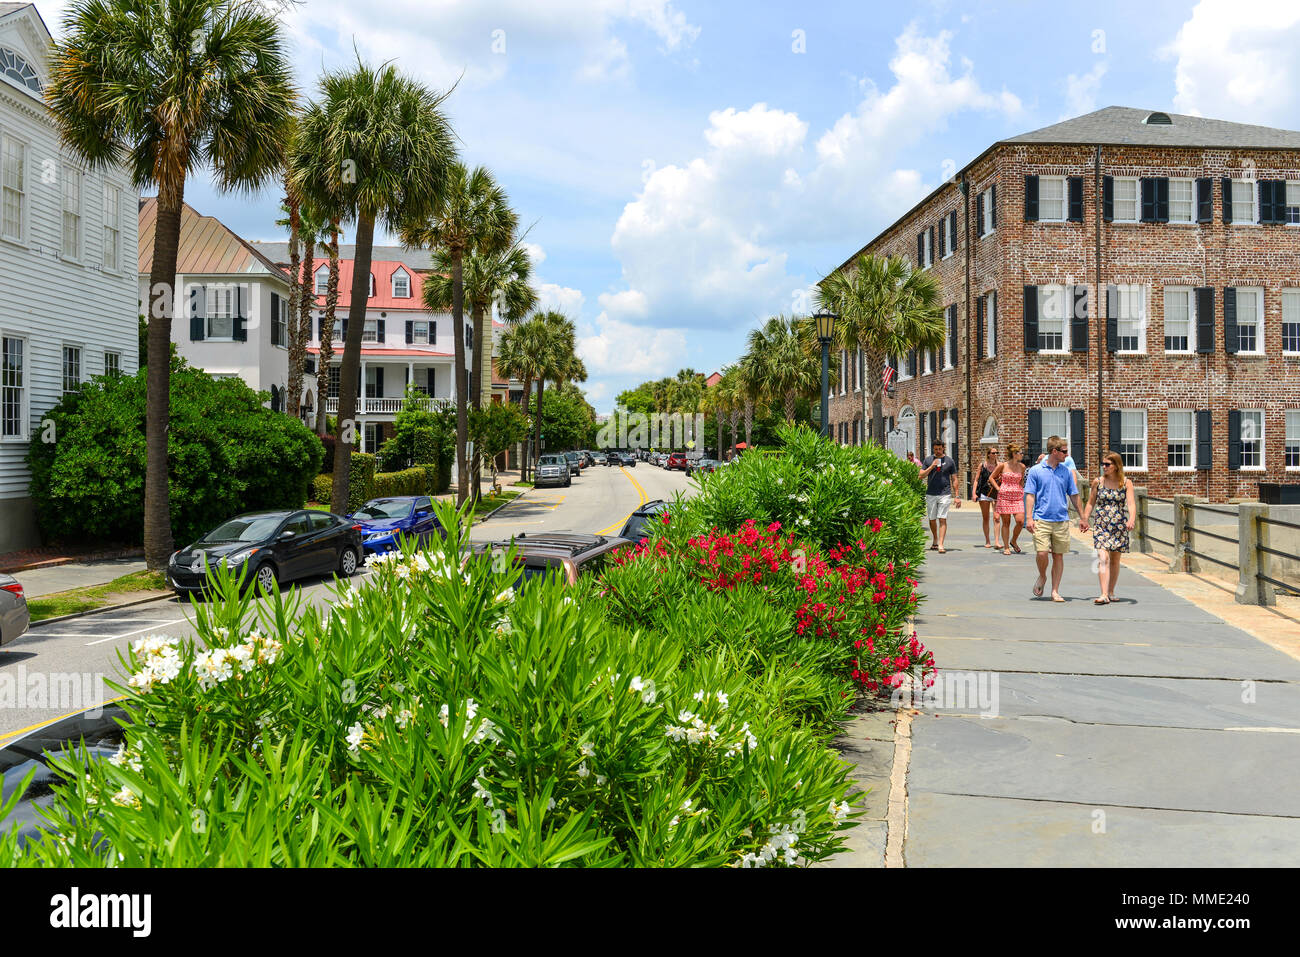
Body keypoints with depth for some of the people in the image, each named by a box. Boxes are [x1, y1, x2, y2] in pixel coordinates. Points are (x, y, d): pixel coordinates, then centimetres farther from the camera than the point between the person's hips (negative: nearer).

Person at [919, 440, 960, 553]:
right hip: (931, 494, 2)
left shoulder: (949, 461, 6)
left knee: (942, 519, -9)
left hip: (945, 494, -2)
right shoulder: (928, 460, 8)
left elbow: (954, 479, 7)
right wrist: (932, 466, -12)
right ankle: (935, 540, 29)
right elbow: (921, 475, 2)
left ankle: (941, 545, -12)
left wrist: (957, 496, 3)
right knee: (932, 519, 9)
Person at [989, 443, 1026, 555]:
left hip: (1017, 496, 3)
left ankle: (1013, 541, 14)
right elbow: (991, 478, 8)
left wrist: (1022, 489, 9)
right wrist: (998, 488, -2)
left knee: (1020, 521, -11)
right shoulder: (1002, 465, -1)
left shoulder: (1021, 466, 8)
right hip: (1004, 496, -3)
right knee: (1006, 523, 1)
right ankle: (1006, 547, 10)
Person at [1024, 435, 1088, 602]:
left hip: (1062, 521, 3)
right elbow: (1030, 495, -1)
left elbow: (1074, 496, 15)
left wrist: (1082, 518, 16)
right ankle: (1042, 577, 19)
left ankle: (1055, 591, 12)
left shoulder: (1066, 472, 9)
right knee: (1042, 553, -12)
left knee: (1058, 556, 4)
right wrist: (1029, 518, -9)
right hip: (1042, 520, -3)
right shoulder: (1036, 471, 0)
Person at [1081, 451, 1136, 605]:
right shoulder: (1098, 481, 3)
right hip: (1101, 525, 0)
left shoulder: (1126, 482, 0)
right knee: (1103, 558, -14)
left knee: (1114, 560, 10)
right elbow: (1091, 503, 12)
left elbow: (1131, 503, -10)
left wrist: (1132, 519, -27)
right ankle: (1104, 595, -20)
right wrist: (1085, 520, 8)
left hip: (1119, 526, 0)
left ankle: (1111, 592, 25)